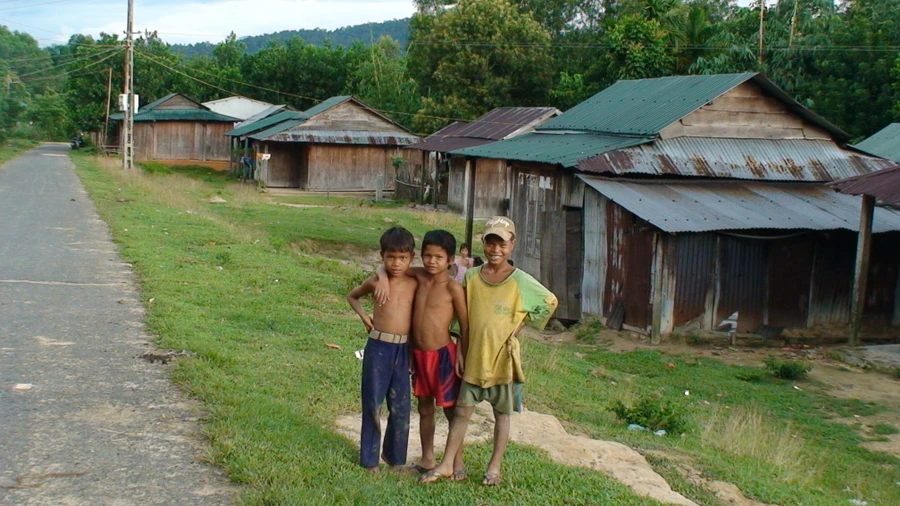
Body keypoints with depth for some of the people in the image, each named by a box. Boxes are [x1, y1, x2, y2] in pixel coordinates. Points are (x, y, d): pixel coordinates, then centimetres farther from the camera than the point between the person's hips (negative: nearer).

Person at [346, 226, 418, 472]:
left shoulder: (414, 284, 1)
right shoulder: (376, 282, -2)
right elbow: (352, 296, 17)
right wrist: (364, 315, 1)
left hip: (403, 350, 2)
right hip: (378, 348, -2)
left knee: (401, 406, 7)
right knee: (373, 404, 3)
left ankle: (396, 457, 22)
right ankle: (370, 459, 14)